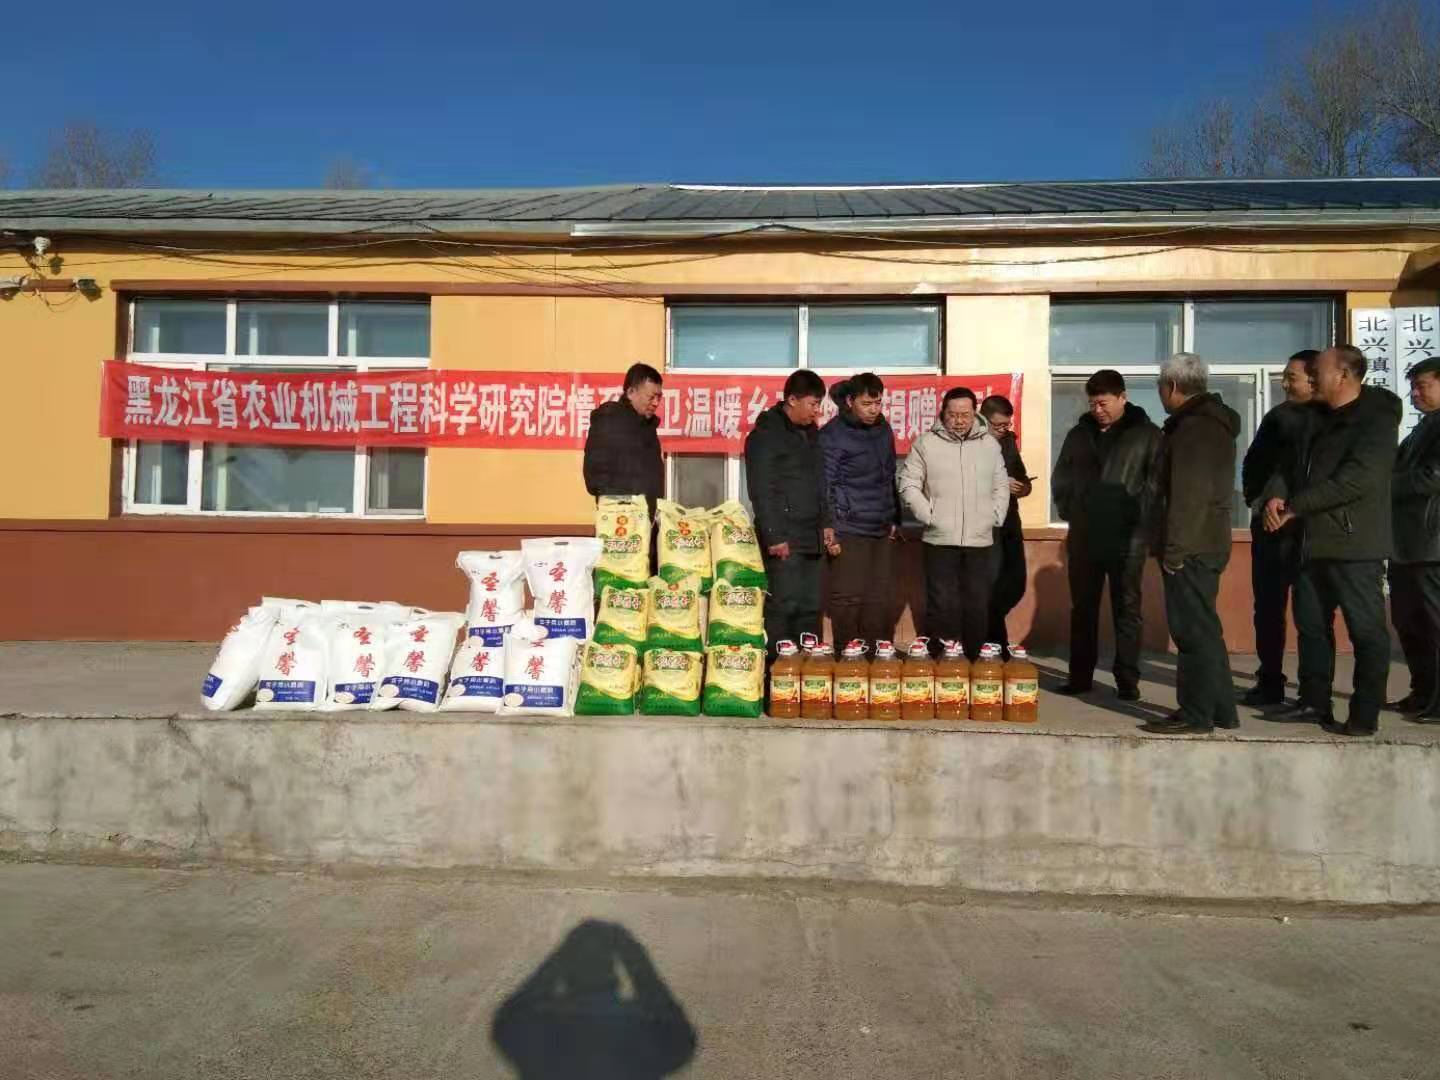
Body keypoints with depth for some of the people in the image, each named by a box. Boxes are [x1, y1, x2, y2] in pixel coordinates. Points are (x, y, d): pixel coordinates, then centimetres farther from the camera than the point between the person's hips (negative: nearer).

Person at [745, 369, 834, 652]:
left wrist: (825, 524, 17)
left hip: (811, 538, 8)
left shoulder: (810, 433, 17)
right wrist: (774, 537, -17)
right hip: (783, 541, -8)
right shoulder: (765, 435, -8)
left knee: (810, 608, 10)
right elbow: (761, 492, -13)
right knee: (783, 606, -8)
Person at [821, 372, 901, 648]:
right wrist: (830, 531, -12)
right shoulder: (832, 435, -7)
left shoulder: (883, 429, 12)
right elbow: (825, 487, -8)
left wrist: (895, 519, 18)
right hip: (850, 532, -6)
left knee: (882, 601, 8)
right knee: (848, 600, -2)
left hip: (883, 531, 6)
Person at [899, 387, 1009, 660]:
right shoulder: (926, 443, -1)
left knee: (978, 606, 8)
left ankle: (974, 664, 19)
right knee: (942, 605, 0)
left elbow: (1001, 486, 16)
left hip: (981, 541, 3)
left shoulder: (990, 444, 9)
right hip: (940, 540, -3)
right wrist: (928, 515, -8)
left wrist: (996, 516, 4)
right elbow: (909, 484, -1)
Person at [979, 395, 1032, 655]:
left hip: (1009, 522, 7)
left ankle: (986, 625, 27)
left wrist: (1022, 486, 0)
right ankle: (995, 645, 10)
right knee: (991, 587, -3)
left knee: (1015, 584, 8)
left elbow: (1020, 475, 21)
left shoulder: (1009, 441, 11)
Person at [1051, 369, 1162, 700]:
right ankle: (1080, 675, 17)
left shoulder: (1145, 433, 1)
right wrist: (1069, 513, 7)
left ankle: (1127, 680, 9)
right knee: (1082, 608, 9)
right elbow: (1061, 480, 16)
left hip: (1127, 537, -3)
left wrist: (1141, 516, -10)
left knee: (1127, 609, 3)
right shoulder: (1079, 433, 11)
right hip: (1084, 536, 4)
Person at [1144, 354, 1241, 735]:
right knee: (1203, 629, 15)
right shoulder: (1213, 422, 18)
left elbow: (1188, 494, -22)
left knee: (1193, 631, -5)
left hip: (1190, 547, -10)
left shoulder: (1194, 427, -15)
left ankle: (1196, 714, 1)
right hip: (1207, 543, 10)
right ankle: (1220, 710, 23)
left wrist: (1174, 549, -20)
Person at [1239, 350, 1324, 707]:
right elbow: (1253, 461, 14)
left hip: (1310, 527, -5)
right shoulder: (1279, 415, 11)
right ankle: (1270, 682, 16)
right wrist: (1256, 498, 3)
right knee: (1267, 607, 8)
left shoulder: (1330, 419, -2)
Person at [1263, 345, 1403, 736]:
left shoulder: (1377, 419, -10)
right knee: (1312, 623, 14)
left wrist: (1295, 506, -17)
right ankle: (1314, 701, 25)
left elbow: (1358, 479, -21)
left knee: (1366, 630, -1)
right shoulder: (1322, 419, 17)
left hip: (1354, 542, -9)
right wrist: (1276, 495, -9)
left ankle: (1365, 715, 6)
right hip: (1315, 540, 9)